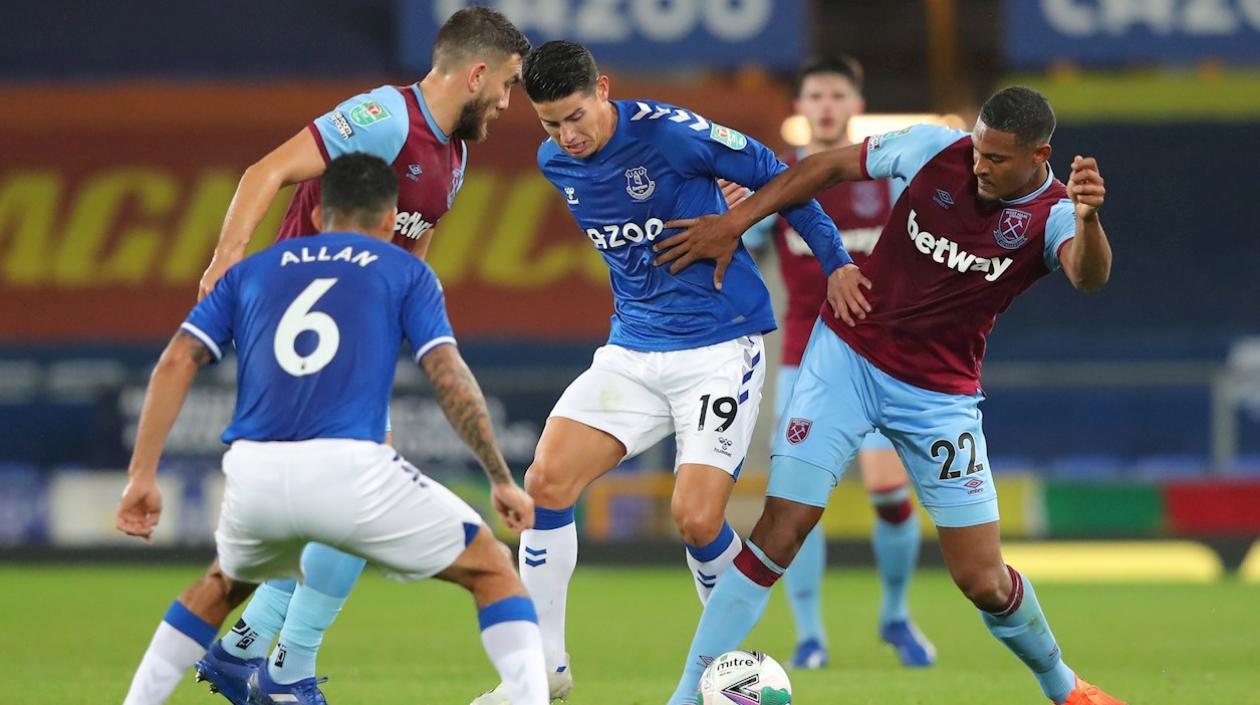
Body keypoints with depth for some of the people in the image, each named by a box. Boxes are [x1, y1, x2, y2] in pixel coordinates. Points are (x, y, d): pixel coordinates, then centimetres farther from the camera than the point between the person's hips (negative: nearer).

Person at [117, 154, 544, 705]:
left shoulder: (251, 270, 24)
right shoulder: (405, 272, 17)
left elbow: (176, 363, 13)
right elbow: (450, 379, 4)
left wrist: (142, 474, 11)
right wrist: (501, 479, 10)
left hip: (254, 473, 3)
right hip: (350, 469, -3)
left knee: (224, 585, 36)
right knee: (493, 569, 14)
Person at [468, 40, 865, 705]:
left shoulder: (671, 133, -17)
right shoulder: (554, 163, 3)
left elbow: (776, 178, -6)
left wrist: (836, 262, -5)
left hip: (720, 346, -6)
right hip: (632, 348, 6)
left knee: (696, 521, -14)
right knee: (546, 482, -10)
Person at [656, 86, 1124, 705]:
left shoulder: (1053, 215, -14)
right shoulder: (936, 149, -10)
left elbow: (1089, 276, -36)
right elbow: (832, 165, 4)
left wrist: (1088, 219, -58)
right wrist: (736, 221, 0)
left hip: (940, 395, 0)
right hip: (846, 357, 0)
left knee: (983, 581, 0)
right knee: (778, 533, -11)